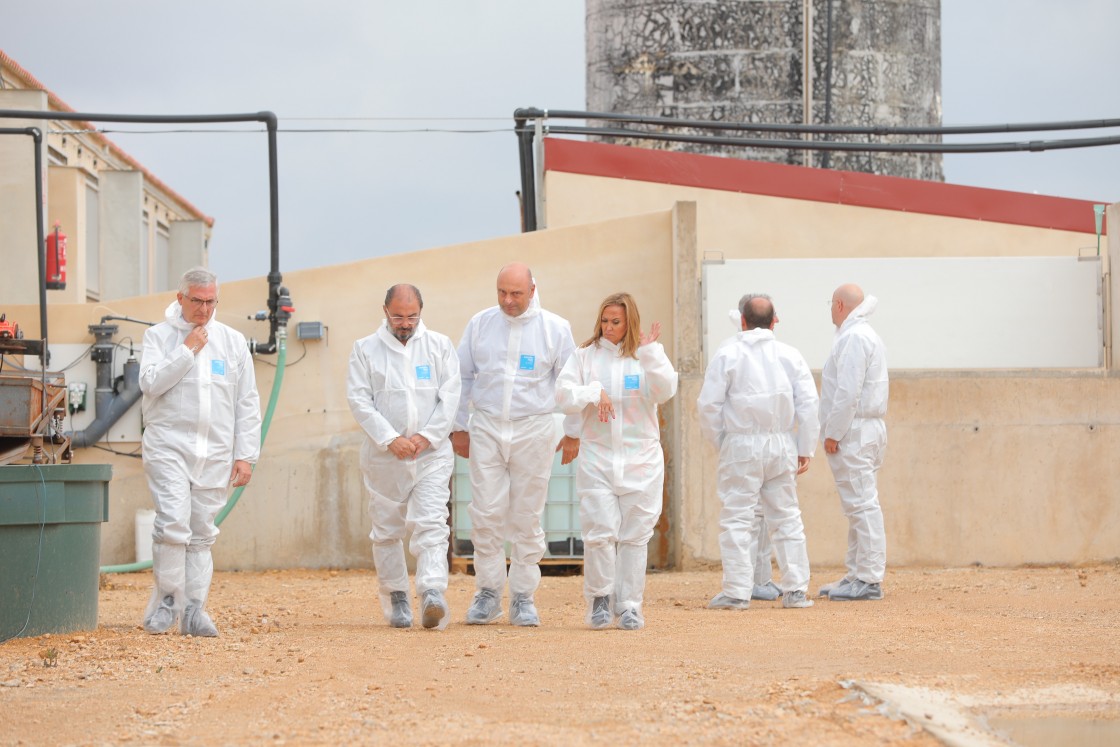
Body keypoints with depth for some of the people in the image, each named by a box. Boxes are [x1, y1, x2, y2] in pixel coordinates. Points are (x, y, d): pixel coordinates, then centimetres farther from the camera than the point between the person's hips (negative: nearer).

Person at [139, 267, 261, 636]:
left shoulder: (233, 341, 12)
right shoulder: (159, 336, 4)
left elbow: (247, 404, 11)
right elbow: (150, 383, -12)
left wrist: (246, 455, 4)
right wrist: (187, 350, -10)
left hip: (215, 453, 3)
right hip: (169, 445, -3)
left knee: (202, 533, 5)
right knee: (173, 523, -17)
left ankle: (194, 610, 8)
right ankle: (167, 599, -4)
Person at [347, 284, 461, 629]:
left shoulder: (440, 346, 7)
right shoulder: (365, 349, 4)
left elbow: (450, 397, 1)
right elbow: (359, 400, -3)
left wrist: (426, 437, -10)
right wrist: (390, 439, -13)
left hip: (431, 454, -1)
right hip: (383, 456, 1)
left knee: (430, 524, -15)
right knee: (387, 530, 7)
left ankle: (433, 593, -27)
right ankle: (396, 598, 19)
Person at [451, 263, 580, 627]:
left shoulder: (555, 328, 0)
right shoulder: (479, 324, 4)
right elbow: (462, 377, 12)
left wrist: (573, 433, 7)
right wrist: (458, 427, 11)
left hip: (533, 431, -1)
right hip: (486, 429, 1)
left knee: (527, 518, 2)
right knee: (486, 514, -4)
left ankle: (523, 597, 9)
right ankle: (488, 592, 7)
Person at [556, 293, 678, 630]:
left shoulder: (648, 356, 5)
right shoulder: (584, 356, 6)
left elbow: (665, 391, -11)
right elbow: (563, 394, -1)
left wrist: (651, 353, -19)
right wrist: (594, 393, -15)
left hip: (640, 459, 0)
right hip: (596, 458, 0)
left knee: (634, 536, 2)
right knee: (599, 532, -9)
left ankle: (629, 605, 10)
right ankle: (600, 598, 9)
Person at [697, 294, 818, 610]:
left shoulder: (727, 355, -4)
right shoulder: (789, 355, 4)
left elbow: (709, 404, -7)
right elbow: (808, 403, 1)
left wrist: (719, 441, 7)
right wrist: (805, 449, 7)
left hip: (741, 445, -3)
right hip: (781, 445, 3)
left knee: (737, 518, 0)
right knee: (787, 518, 11)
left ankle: (737, 592, -3)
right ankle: (795, 590, 9)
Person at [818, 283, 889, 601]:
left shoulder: (854, 337, -13)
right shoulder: (866, 335, 20)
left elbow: (848, 391, -20)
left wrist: (833, 433, -17)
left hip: (852, 433, -11)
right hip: (866, 431, 11)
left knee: (862, 505, -11)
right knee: (861, 506, 13)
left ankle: (868, 580, -12)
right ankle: (858, 575, 17)